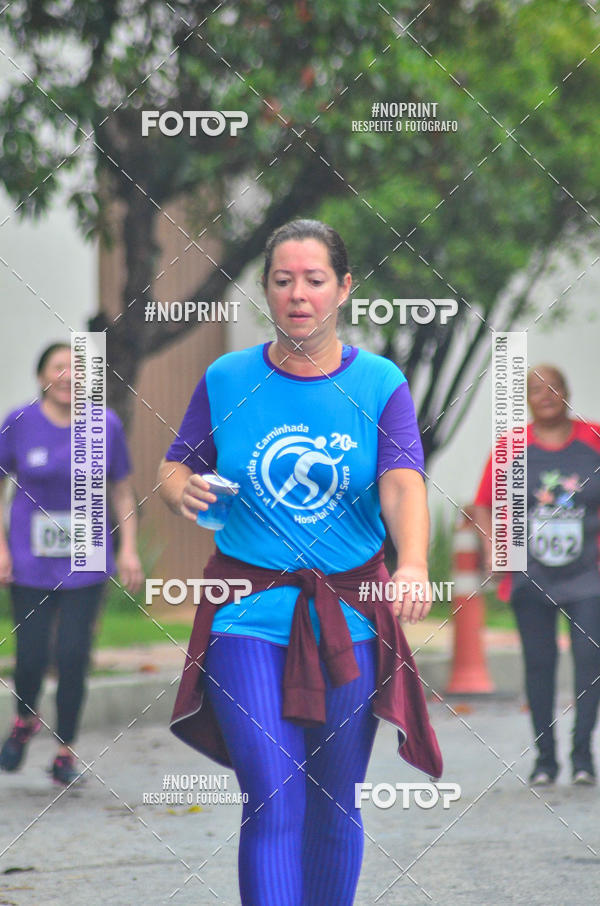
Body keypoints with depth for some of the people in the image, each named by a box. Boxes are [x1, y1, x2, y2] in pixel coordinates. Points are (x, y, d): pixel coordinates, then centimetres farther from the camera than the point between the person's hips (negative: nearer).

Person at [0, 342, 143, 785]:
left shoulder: (106, 426, -1)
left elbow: (123, 491, 8)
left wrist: (129, 549, -1)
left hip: (85, 565, 0)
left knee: (73, 657, -7)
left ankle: (65, 753, 8)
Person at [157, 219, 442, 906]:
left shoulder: (379, 383, 0)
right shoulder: (226, 379, 3)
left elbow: (403, 484, -14)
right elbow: (174, 467, 12)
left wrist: (412, 566, -33)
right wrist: (184, 492, -13)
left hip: (350, 615, 1)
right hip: (250, 615, -1)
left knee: (336, 805, 10)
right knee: (272, 804, -11)